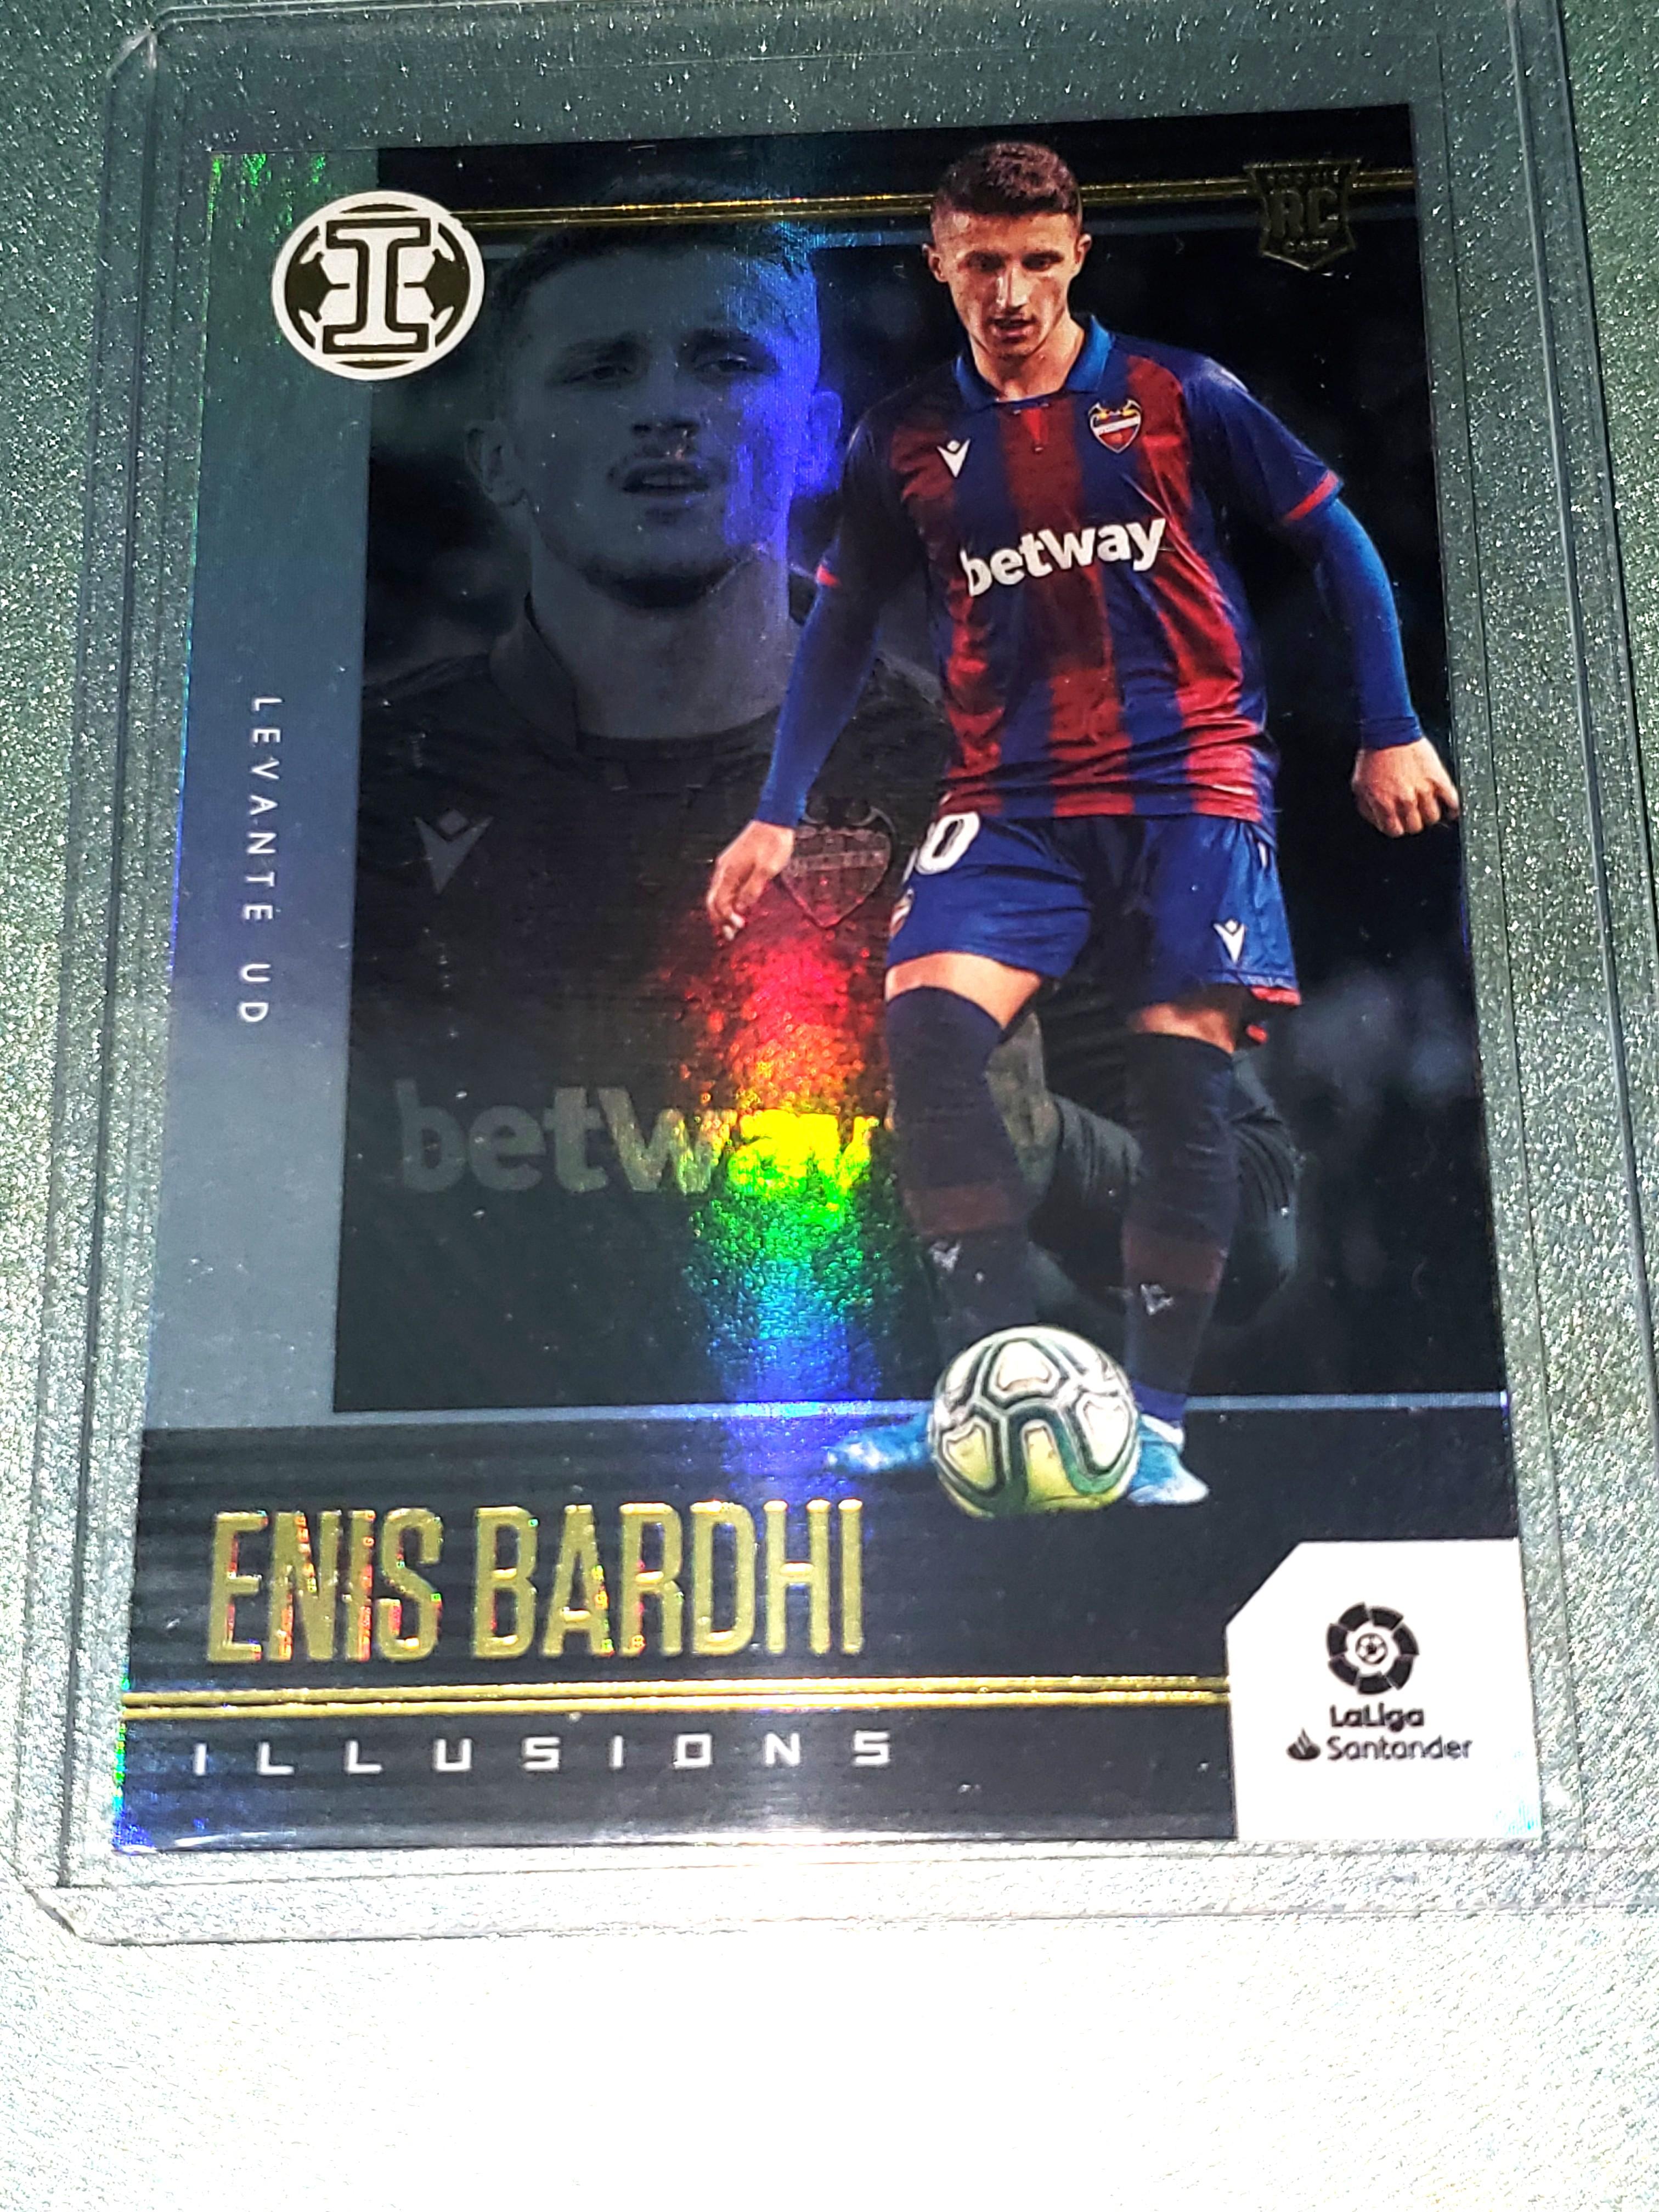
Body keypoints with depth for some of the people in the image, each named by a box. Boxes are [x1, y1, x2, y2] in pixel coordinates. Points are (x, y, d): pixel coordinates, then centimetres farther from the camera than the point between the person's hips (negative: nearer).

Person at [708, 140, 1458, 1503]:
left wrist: (1392, 731, 5)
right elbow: (843, 624, 18)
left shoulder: (1179, 398, 2)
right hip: (1010, 800, 2)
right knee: (925, 1031, -22)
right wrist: (780, 812, 15)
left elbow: (1337, 542, 8)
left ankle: (1154, 1422, 3)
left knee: (1184, 1087, -9)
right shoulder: (907, 442, 8)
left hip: (1190, 784, -2)